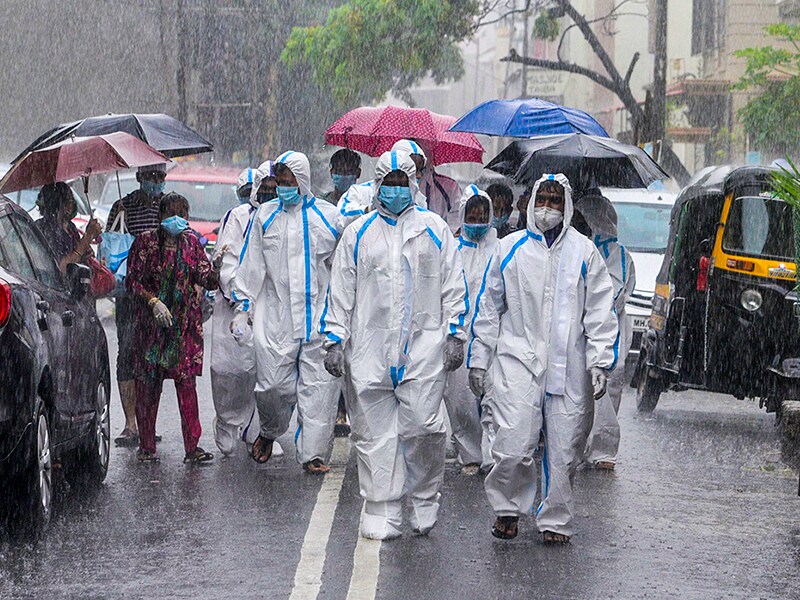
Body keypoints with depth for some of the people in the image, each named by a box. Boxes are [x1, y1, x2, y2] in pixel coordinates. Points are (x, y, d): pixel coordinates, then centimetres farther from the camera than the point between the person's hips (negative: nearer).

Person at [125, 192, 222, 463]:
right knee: (148, 385, -1)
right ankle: (146, 446, 7)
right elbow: (132, 281, -1)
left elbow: (204, 278, 4)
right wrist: (153, 301, -14)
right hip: (150, 321, -2)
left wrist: (217, 266, -16)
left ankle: (192, 447, -4)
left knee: (186, 382, -4)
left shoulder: (191, 242, 9)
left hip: (185, 323, 2)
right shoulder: (145, 242, 0)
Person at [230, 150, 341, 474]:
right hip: (275, 316, 1)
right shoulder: (265, 215, 9)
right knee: (272, 384, -3)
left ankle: (313, 453, 0)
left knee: (318, 386, -4)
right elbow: (251, 265, 11)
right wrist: (242, 308, 6)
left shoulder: (328, 216, 7)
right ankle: (269, 432, 26)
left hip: (320, 316, 0)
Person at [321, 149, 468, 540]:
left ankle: (425, 501, 10)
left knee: (424, 426, -10)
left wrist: (455, 334, 3)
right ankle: (382, 512, 5)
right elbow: (340, 290, 11)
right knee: (375, 432, 0)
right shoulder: (359, 233, 12)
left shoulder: (435, 230, 10)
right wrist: (335, 339, 5)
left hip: (424, 348, -1)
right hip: (369, 350, 1)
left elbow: (453, 285, 10)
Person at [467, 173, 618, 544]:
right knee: (514, 444, -12)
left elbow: (601, 312, 6)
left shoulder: (583, 252, 7)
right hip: (518, 357, 0)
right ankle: (507, 507, 9)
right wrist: (478, 358, 11)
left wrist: (600, 362, -2)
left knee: (564, 447, 3)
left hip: (568, 364, 1)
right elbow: (488, 306, 13)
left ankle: (555, 520, 17)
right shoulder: (510, 248, 9)